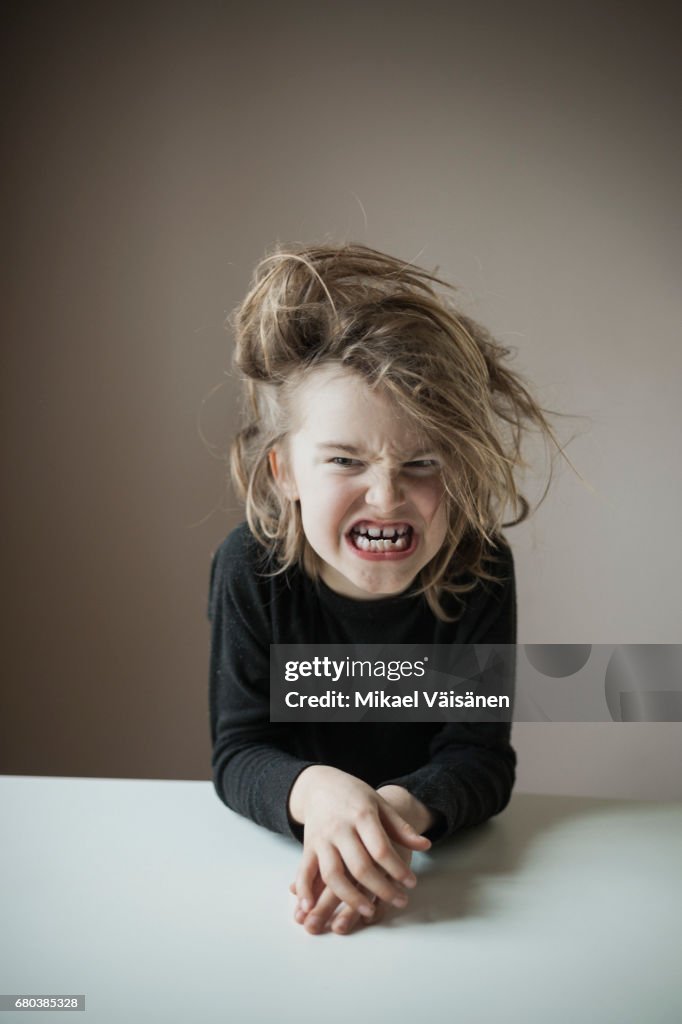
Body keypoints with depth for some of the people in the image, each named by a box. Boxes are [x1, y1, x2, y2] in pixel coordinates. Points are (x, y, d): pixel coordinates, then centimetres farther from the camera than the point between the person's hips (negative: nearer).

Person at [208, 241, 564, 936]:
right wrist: (313, 790, -37)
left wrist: (403, 807, -36)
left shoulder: (480, 569, -16)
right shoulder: (250, 569, -16)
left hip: (439, 851, 0)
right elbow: (239, 755, -15)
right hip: (283, 848, 1)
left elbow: (481, 757, -15)